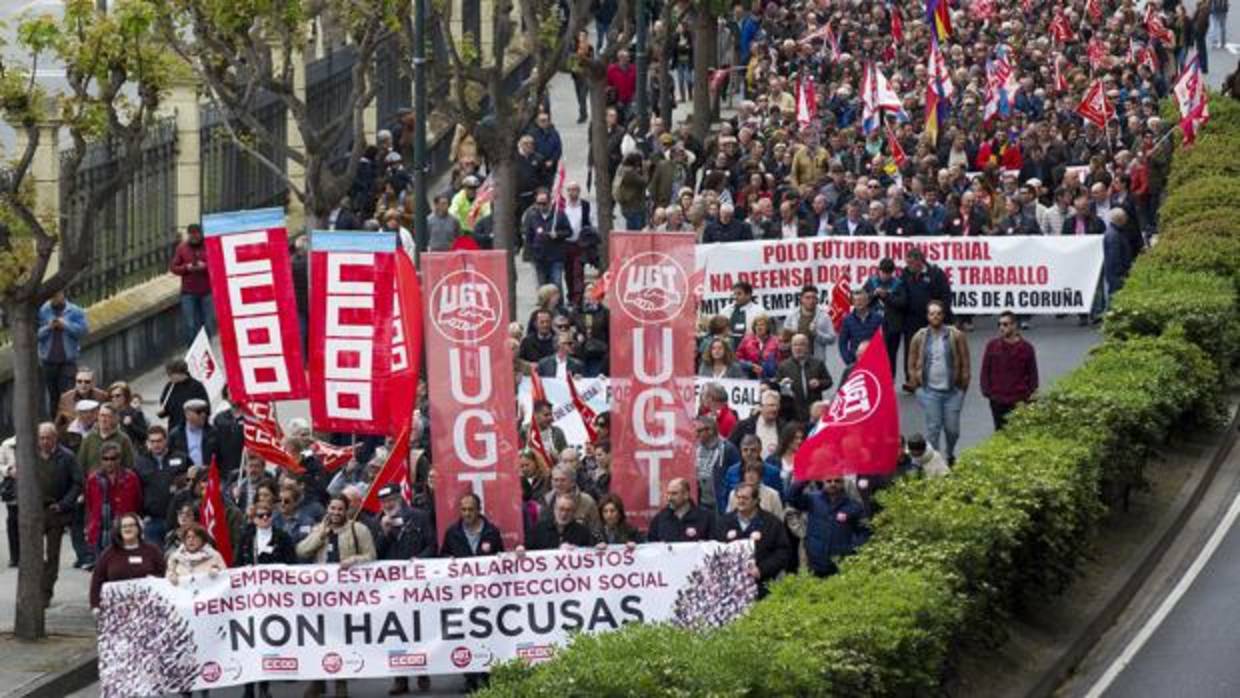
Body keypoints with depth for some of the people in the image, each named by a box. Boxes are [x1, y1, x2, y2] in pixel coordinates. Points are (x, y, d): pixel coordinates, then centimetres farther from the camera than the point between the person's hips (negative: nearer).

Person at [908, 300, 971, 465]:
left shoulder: (956, 336, -3)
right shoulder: (920, 337, 1)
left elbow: (965, 362, 0)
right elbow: (912, 363, 9)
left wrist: (963, 384, -1)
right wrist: (916, 385, 5)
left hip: (952, 390, 0)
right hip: (929, 390, 0)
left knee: (952, 428, 5)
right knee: (933, 427, 0)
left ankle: (950, 455, 32)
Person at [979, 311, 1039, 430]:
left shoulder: (1026, 348, 1)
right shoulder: (992, 346, 5)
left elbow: (1033, 375, 6)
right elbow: (985, 371, 10)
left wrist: (1030, 396, -1)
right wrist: (986, 391, 0)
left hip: (1019, 402, -2)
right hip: (997, 401, 2)